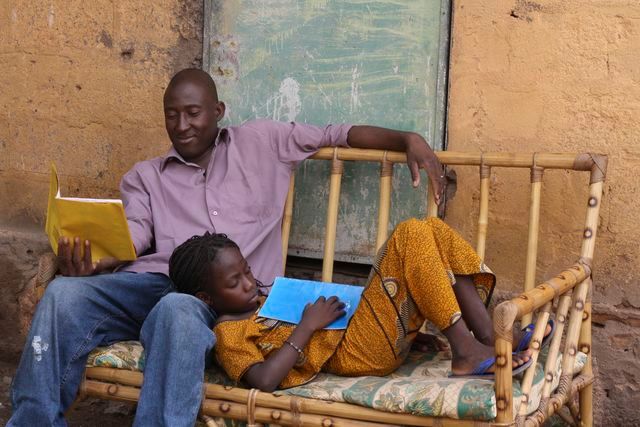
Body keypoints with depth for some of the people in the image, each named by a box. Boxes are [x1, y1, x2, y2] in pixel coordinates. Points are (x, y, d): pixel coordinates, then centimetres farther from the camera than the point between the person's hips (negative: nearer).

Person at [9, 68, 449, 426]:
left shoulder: (260, 143, 21)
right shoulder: (145, 176, 24)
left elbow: (342, 133, 19)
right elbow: (131, 239, 6)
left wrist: (409, 139, 3)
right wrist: (90, 262, -17)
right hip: (150, 283, 3)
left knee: (178, 310, -42)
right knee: (63, 293, -30)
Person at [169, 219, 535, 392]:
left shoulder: (262, 305, 23)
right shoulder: (229, 334, -6)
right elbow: (263, 380, -24)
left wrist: (315, 302, 8)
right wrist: (308, 325, -18)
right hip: (359, 350, -10)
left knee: (434, 230, 1)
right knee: (411, 235, -19)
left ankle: (488, 334, -6)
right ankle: (465, 350, -21)